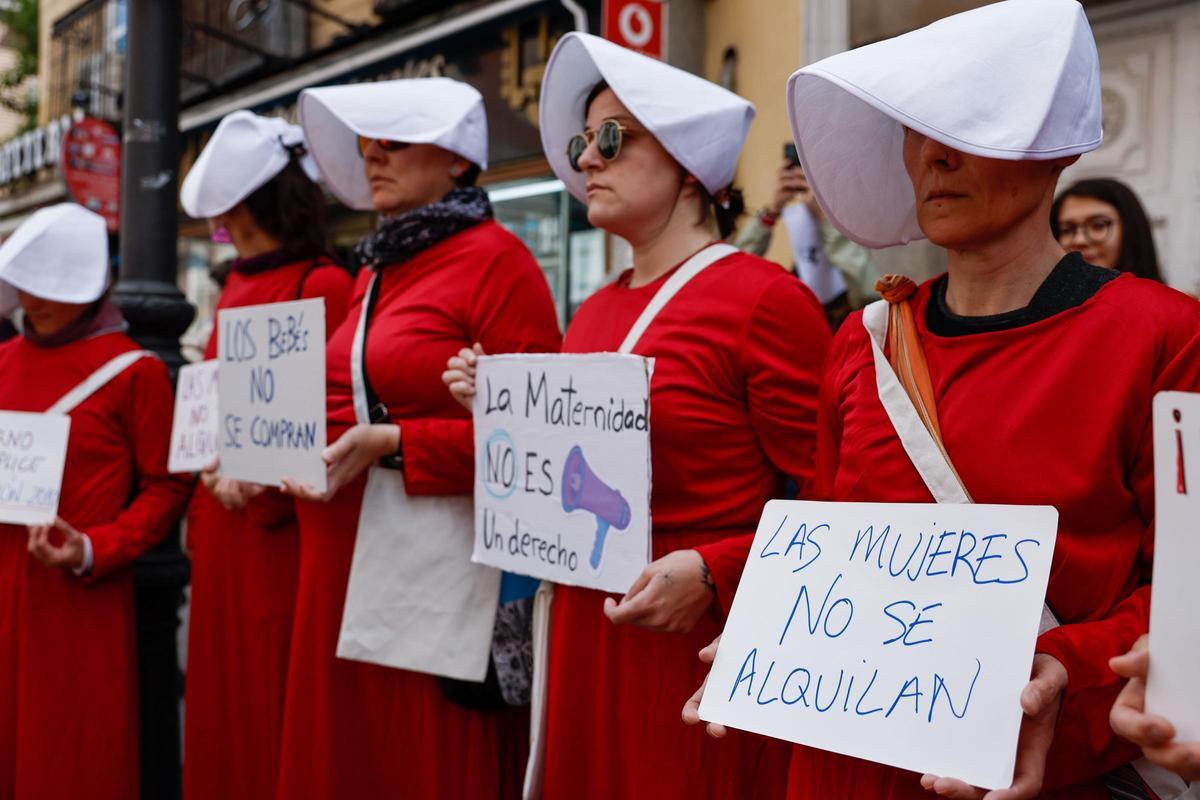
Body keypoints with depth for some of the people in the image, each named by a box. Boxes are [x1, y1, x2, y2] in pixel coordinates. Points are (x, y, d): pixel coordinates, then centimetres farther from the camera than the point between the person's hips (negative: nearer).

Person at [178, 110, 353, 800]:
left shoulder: (323, 286, -11)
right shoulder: (239, 283, 14)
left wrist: (263, 483, -18)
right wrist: (200, 519, 14)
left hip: (280, 531, -8)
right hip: (223, 528, 8)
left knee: (274, 706, 0)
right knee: (221, 702, 15)